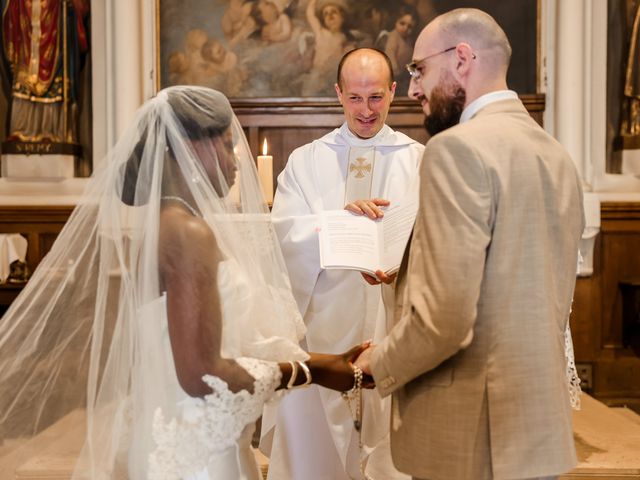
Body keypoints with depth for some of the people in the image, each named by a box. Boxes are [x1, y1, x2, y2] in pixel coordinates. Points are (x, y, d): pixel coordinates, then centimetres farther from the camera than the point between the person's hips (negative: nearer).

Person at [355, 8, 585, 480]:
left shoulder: (459, 147, -17)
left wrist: (381, 364, -6)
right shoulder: (556, 154, 8)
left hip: (469, 432, -8)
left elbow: (445, 315, -24)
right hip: (541, 422, 8)